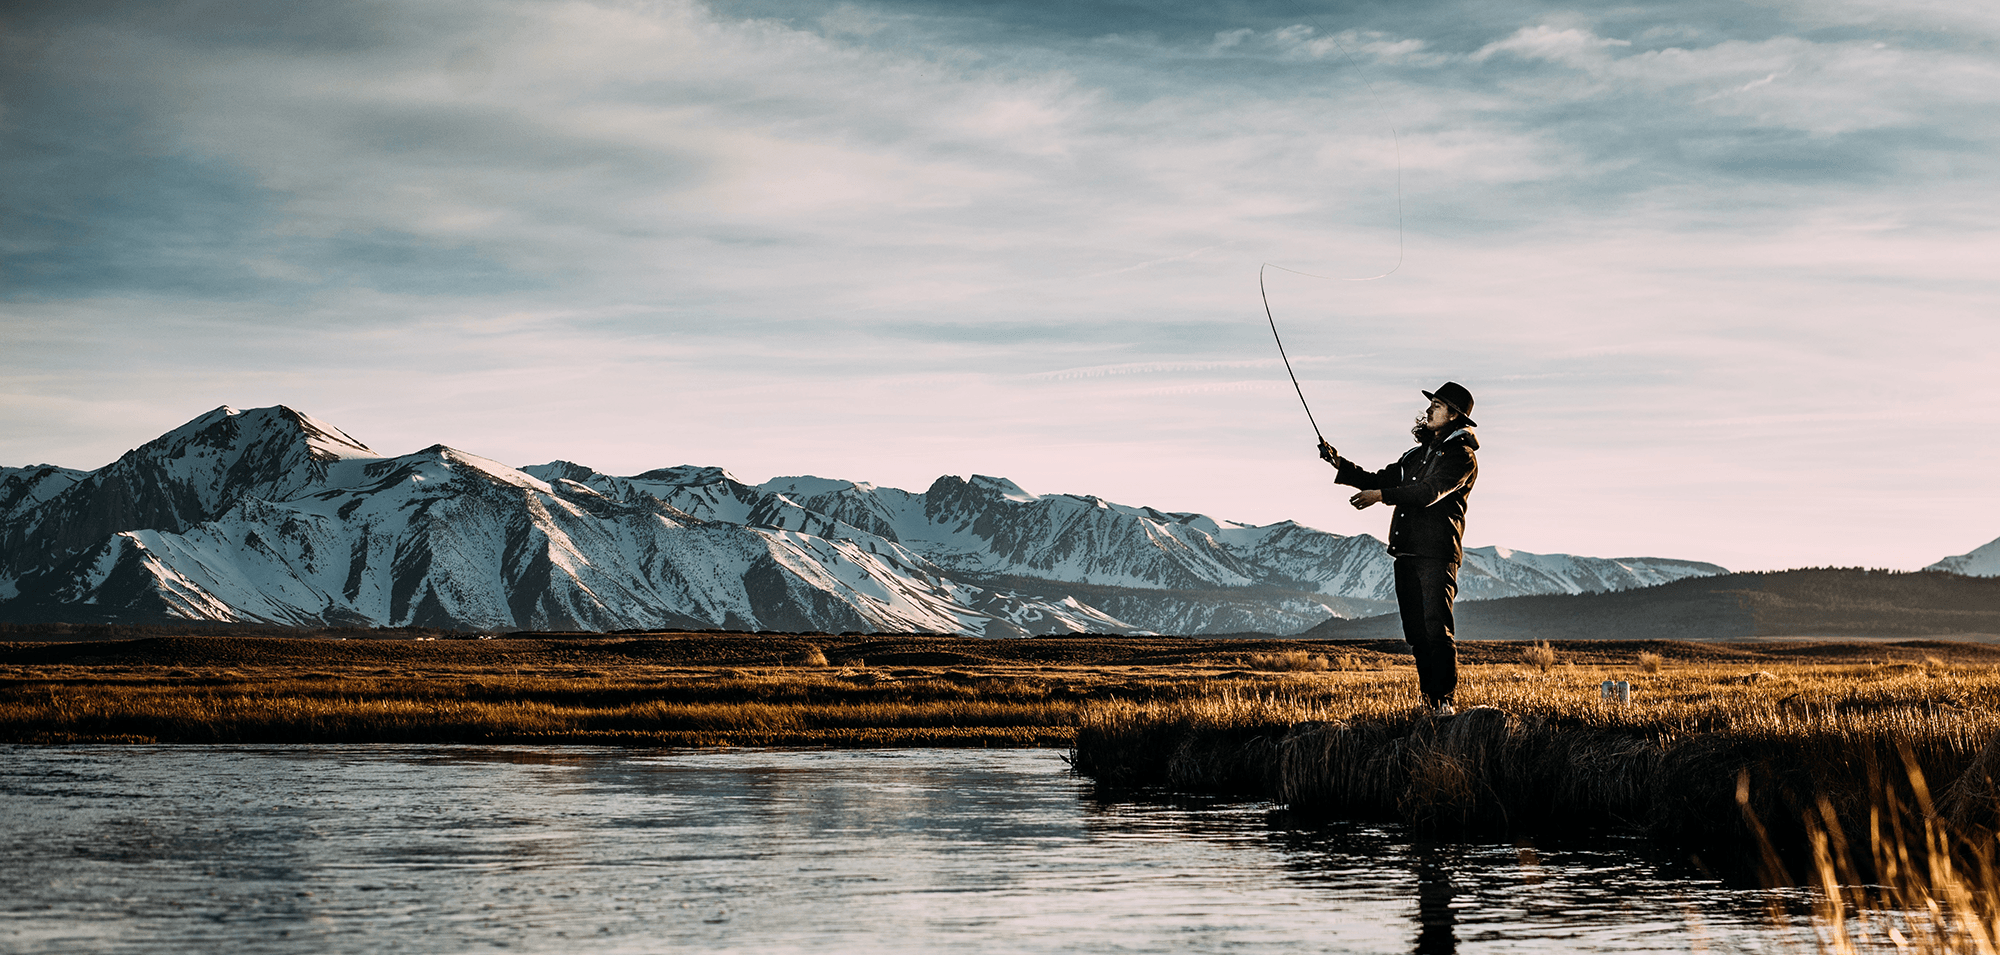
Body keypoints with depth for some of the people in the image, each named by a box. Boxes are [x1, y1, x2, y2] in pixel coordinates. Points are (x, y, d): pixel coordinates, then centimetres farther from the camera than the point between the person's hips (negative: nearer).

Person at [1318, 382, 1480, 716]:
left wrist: (1382, 495, -22)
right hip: (1407, 553, 8)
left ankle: (1444, 701, -14)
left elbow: (1429, 491, -18)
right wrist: (1340, 465, 12)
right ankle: (1430, 701, 12)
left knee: (1436, 628, -14)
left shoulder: (1462, 455, -3)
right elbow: (1380, 480, 23)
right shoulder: (1418, 454, 24)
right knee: (1416, 632, 6)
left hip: (1437, 554, -8)